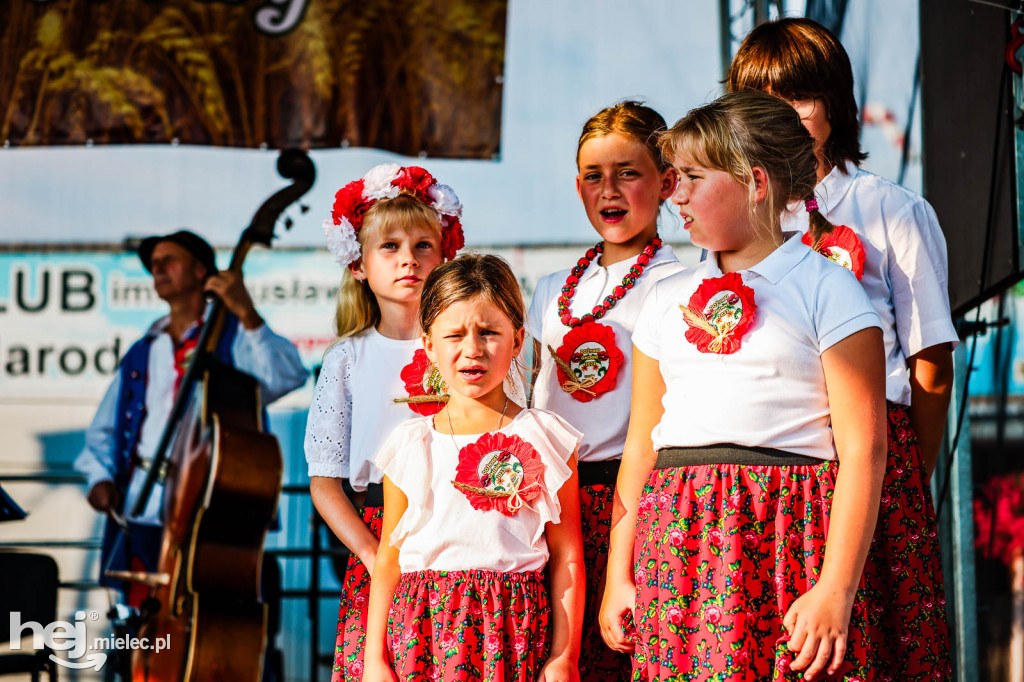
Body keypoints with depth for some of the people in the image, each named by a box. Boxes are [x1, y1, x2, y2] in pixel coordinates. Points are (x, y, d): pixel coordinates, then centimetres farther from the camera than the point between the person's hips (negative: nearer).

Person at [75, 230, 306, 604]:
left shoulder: (232, 337, 5)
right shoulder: (140, 355, 22)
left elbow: (288, 376, -14)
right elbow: (102, 430, 24)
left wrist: (247, 315, -23)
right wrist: (101, 477, 5)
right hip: (140, 518, 5)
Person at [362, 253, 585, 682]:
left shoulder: (543, 437, 3)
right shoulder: (410, 446, 8)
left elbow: (567, 557, 3)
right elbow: (388, 560, 11)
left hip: (514, 632, -1)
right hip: (425, 632, 2)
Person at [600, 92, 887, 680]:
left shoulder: (827, 290, 1)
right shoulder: (668, 300, 17)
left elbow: (863, 451, -6)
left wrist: (836, 590, -14)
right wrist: (617, 576, 11)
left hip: (786, 540, -4)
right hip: (678, 538, 4)